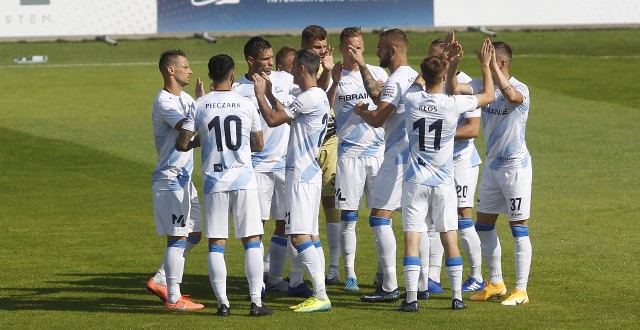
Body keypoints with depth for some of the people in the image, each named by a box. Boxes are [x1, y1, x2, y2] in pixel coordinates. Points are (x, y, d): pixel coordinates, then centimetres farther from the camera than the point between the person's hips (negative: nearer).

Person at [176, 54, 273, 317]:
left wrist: (195, 144, 18)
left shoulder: (199, 105, -2)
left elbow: (181, 144, -4)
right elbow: (259, 145, 8)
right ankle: (256, 302, 0)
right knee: (252, 240, 4)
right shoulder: (247, 105, 0)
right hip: (244, 179, 0)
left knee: (216, 244, 5)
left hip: (214, 182, 0)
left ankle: (223, 302, 1)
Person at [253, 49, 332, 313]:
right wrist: (268, 93, 29)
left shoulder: (309, 98, -16)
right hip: (308, 172, 10)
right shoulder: (318, 97, 15)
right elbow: (286, 116, 30)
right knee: (307, 236, 11)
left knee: (299, 236, -12)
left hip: (301, 174, -10)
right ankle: (319, 294, 10)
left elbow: (273, 119, -15)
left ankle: (321, 296, -16)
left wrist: (260, 94, -1)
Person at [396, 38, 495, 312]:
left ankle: (411, 298, -10)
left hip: (416, 181, 0)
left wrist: (443, 58, 28)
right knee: (450, 240, 8)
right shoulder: (453, 104, -10)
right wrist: (485, 64, 16)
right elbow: (489, 96, 6)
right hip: (444, 182, 0)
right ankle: (457, 297, 10)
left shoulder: (412, 99, -6)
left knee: (412, 240, -2)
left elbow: (419, 81, 19)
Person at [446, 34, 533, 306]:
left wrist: (492, 65, -40)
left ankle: (521, 289, 0)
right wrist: (453, 63, -20)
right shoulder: (482, 86, 4)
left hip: (516, 166, -8)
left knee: (519, 228, -4)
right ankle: (496, 284, 24)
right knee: (483, 225, 11)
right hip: (492, 166, 8)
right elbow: (453, 89, -7)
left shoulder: (520, 89, -16)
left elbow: (511, 95, -39)